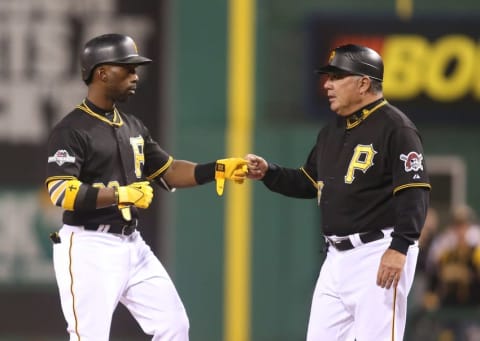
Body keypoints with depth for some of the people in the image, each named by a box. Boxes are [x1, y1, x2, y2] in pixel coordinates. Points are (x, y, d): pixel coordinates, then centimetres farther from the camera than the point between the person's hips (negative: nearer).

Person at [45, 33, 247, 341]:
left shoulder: (133, 127, 13)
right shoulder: (72, 130, -12)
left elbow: (168, 172, 18)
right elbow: (61, 192, -22)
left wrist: (218, 169, 5)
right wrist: (122, 194, -24)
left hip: (133, 246, 8)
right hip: (90, 249, -8)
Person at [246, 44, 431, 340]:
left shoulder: (394, 127, -11)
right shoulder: (331, 132, 16)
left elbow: (415, 192, -19)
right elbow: (308, 183, 25)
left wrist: (400, 248, -27)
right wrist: (267, 173, 8)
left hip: (378, 255, -9)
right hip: (337, 257, 9)